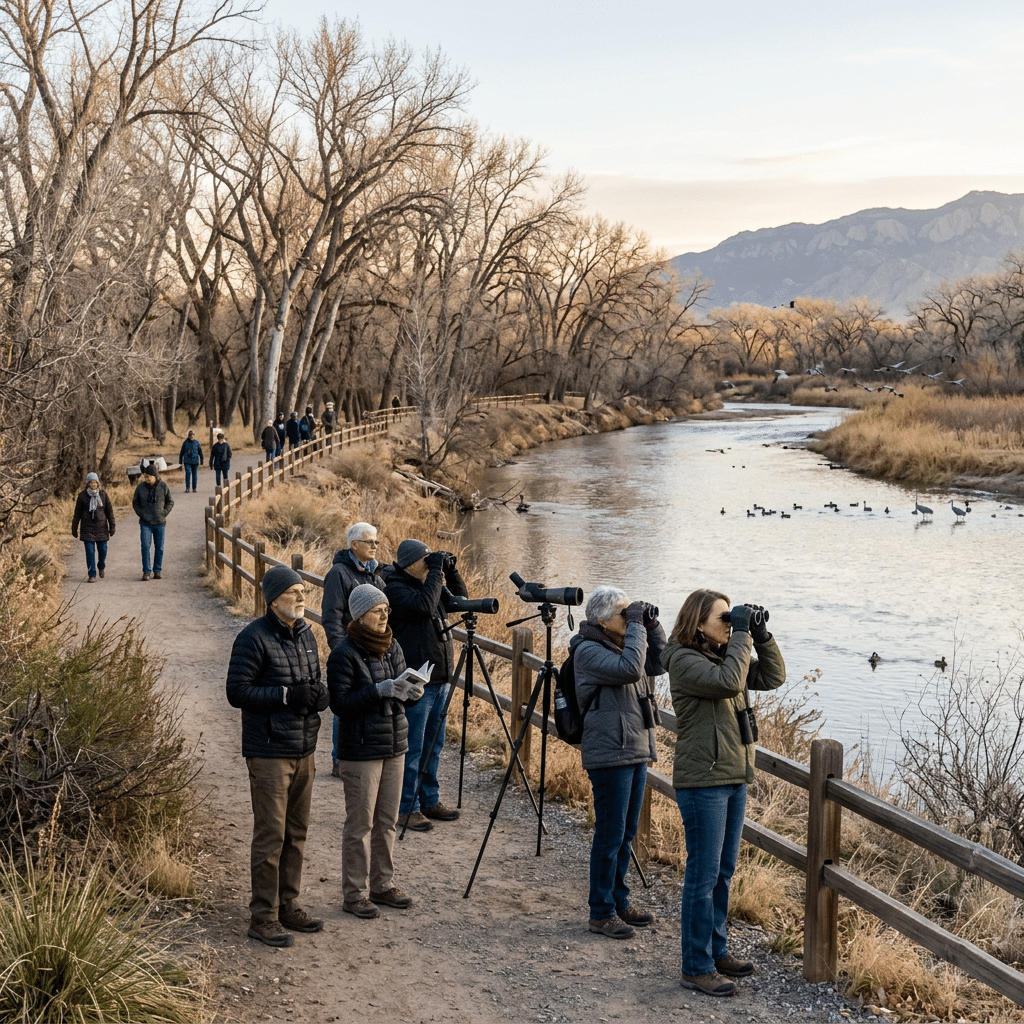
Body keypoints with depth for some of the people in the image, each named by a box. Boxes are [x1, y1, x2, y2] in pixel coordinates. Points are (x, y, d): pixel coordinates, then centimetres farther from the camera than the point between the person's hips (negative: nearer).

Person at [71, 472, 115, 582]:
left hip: (101, 526, 1)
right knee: (90, 551, -5)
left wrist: (112, 526, 4)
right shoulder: (82, 496, 1)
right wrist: (74, 528, 6)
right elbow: (77, 513, 6)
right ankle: (92, 575, 0)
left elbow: (109, 511, 7)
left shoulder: (103, 494, 4)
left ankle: (101, 566, 33)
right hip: (87, 527, -1)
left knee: (102, 549, 4)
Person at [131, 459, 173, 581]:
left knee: (159, 548, 7)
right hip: (145, 523, 0)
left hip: (160, 523, 0)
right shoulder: (140, 487, -1)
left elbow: (170, 502, 7)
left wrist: (164, 513, -6)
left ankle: (157, 571, 17)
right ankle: (147, 572, -3)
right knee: (145, 547, -8)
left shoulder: (163, 487, -3)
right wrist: (140, 513, -3)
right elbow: (135, 502, 11)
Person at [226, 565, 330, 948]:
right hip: (269, 753, -8)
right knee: (270, 836, -4)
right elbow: (237, 691, -15)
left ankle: (288, 906, 26)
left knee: (296, 833, 14)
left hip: (304, 750, 8)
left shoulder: (305, 633, 11)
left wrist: (319, 693, -2)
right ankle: (262, 917, 4)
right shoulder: (254, 638, -12)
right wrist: (286, 695, -22)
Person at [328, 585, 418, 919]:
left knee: (387, 820, 14)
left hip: (394, 744, 7)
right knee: (360, 824, 0)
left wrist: (409, 690, -9)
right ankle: (354, 894, 11)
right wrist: (379, 690, -25)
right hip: (361, 750, -7)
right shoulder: (344, 654, -13)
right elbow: (340, 703, -17)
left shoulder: (391, 647, 8)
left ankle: (383, 884, 25)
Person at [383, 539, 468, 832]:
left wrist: (450, 571, 5)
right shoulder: (395, 589, -13)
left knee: (434, 745, 15)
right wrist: (435, 572, -21)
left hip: (440, 678, 8)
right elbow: (424, 604, -29)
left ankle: (430, 801, 25)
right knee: (413, 748, -2)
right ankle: (408, 807, 6)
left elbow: (461, 599, 18)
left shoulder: (427, 584, 12)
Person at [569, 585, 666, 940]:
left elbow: (657, 664, 15)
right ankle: (601, 913, 6)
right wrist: (636, 627, -20)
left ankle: (619, 901, 27)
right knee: (610, 835, -3)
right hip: (609, 754, -9)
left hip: (636, 750, 9)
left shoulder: (620, 644, 13)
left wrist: (652, 627, 5)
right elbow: (629, 668, -27)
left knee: (626, 832, 15)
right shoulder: (588, 651, -14)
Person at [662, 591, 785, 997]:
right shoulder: (684, 661, -13)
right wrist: (741, 636, -20)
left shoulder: (723, 656, 12)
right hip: (703, 781, -9)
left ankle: (717, 951, 28)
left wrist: (761, 636, -1)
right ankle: (696, 967, 5)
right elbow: (728, 682, -28)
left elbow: (772, 677, 10)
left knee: (723, 872, 16)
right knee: (703, 876, -3)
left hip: (734, 778, 9)